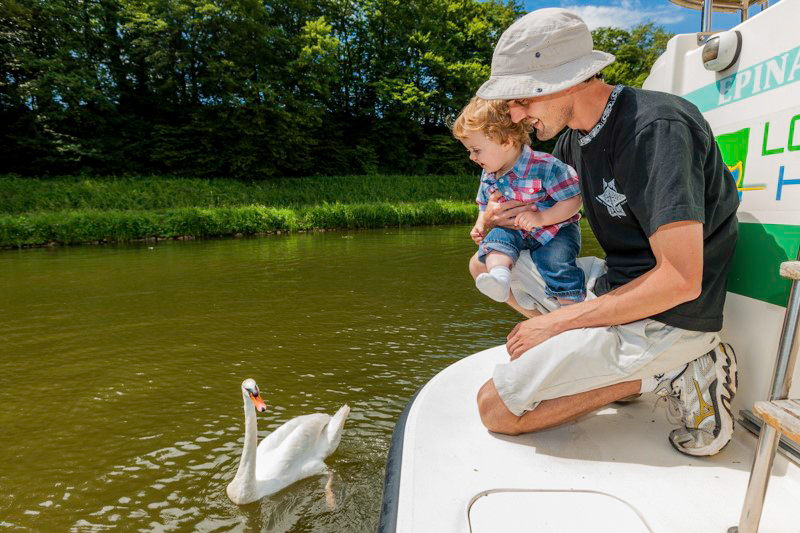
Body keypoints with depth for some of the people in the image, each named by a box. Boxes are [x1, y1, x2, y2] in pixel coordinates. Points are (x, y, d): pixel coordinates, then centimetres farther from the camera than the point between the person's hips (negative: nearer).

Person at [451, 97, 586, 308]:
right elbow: (485, 205, 17)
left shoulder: (545, 167, -22)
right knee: (496, 238, -24)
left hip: (555, 229, -5)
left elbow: (573, 201, -21)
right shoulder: (488, 176, -1)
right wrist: (481, 225, -3)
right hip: (514, 231, 5)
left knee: (556, 262, -28)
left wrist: (541, 218, -31)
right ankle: (499, 275, -49)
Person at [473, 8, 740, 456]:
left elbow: (681, 280, -28)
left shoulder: (655, 127, -23)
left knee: (495, 407, -12)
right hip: (620, 290, 9)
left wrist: (558, 321, -20)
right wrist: (507, 210, 0)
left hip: (665, 316, -9)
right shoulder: (577, 135, 4)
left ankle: (664, 374, -5)